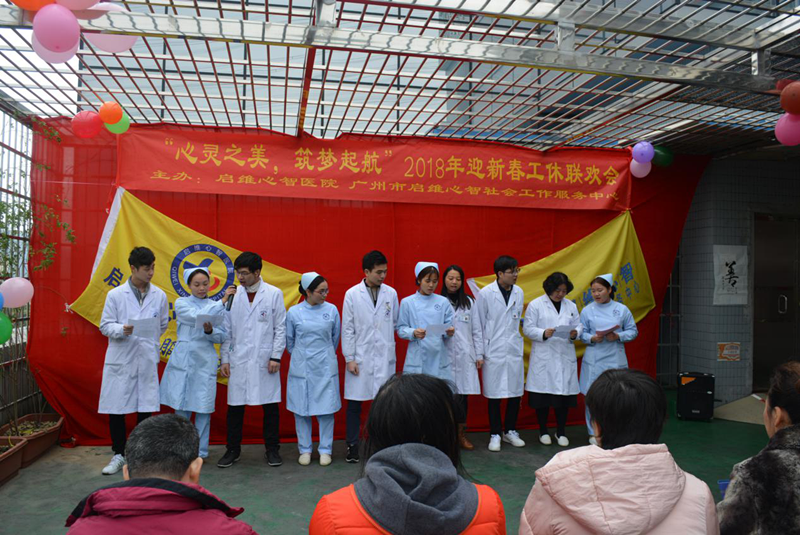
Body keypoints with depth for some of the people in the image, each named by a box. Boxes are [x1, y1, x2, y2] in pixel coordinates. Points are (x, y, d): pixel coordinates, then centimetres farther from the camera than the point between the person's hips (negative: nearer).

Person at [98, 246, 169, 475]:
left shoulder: (160, 295, 3)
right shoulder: (115, 295, -2)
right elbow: (105, 325, 0)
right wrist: (122, 330, -19)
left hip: (147, 360, 1)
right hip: (120, 360, -1)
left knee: (145, 409, 7)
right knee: (115, 408, 2)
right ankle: (119, 454, 18)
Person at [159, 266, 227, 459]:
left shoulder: (216, 306, 8)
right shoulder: (181, 303, 5)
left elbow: (222, 336, 4)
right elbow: (196, 316, -14)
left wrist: (210, 331, -17)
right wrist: (222, 302, -17)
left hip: (205, 362, 0)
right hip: (183, 360, 0)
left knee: (203, 408, 2)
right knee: (182, 407, 5)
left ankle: (200, 451, 14)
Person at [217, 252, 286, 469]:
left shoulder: (274, 294, -1)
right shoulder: (233, 294, 4)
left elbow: (280, 328, 0)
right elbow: (227, 330, 8)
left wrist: (276, 357, -6)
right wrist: (224, 359, 5)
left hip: (265, 361, -2)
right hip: (238, 361, 2)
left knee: (270, 406, 6)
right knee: (235, 406, 7)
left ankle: (272, 449, 21)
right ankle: (233, 450, 23)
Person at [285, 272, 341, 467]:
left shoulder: (331, 310, -2)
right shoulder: (294, 312, -3)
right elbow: (289, 341, 10)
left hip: (325, 368, 0)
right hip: (301, 368, 0)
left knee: (326, 409, 3)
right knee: (301, 410, 6)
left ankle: (325, 450, 16)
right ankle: (305, 450, 21)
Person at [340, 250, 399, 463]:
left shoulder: (391, 293, 2)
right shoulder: (352, 294, -3)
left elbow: (395, 323, 10)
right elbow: (347, 329, -2)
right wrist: (349, 358, -5)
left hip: (385, 357, 1)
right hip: (360, 358, -1)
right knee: (354, 402, 5)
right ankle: (352, 446, 19)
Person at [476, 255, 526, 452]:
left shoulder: (519, 292, 5)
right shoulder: (485, 293, -8)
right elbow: (479, 324, -3)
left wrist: (514, 338, 11)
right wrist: (481, 352, -2)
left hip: (514, 350, 4)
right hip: (494, 351, -4)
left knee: (516, 393, 9)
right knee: (494, 395, 4)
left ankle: (510, 431, 26)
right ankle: (495, 434, 17)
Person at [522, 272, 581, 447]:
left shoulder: (571, 306, 13)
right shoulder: (535, 305, -1)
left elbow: (578, 326, 14)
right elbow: (527, 328, -4)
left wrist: (575, 333, -8)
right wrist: (543, 334, -20)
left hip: (565, 357, 4)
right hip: (543, 358, -3)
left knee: (564, 393, 5)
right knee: (542, 394, 1)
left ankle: (561, 432, 21)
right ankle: (543, 431, 19)